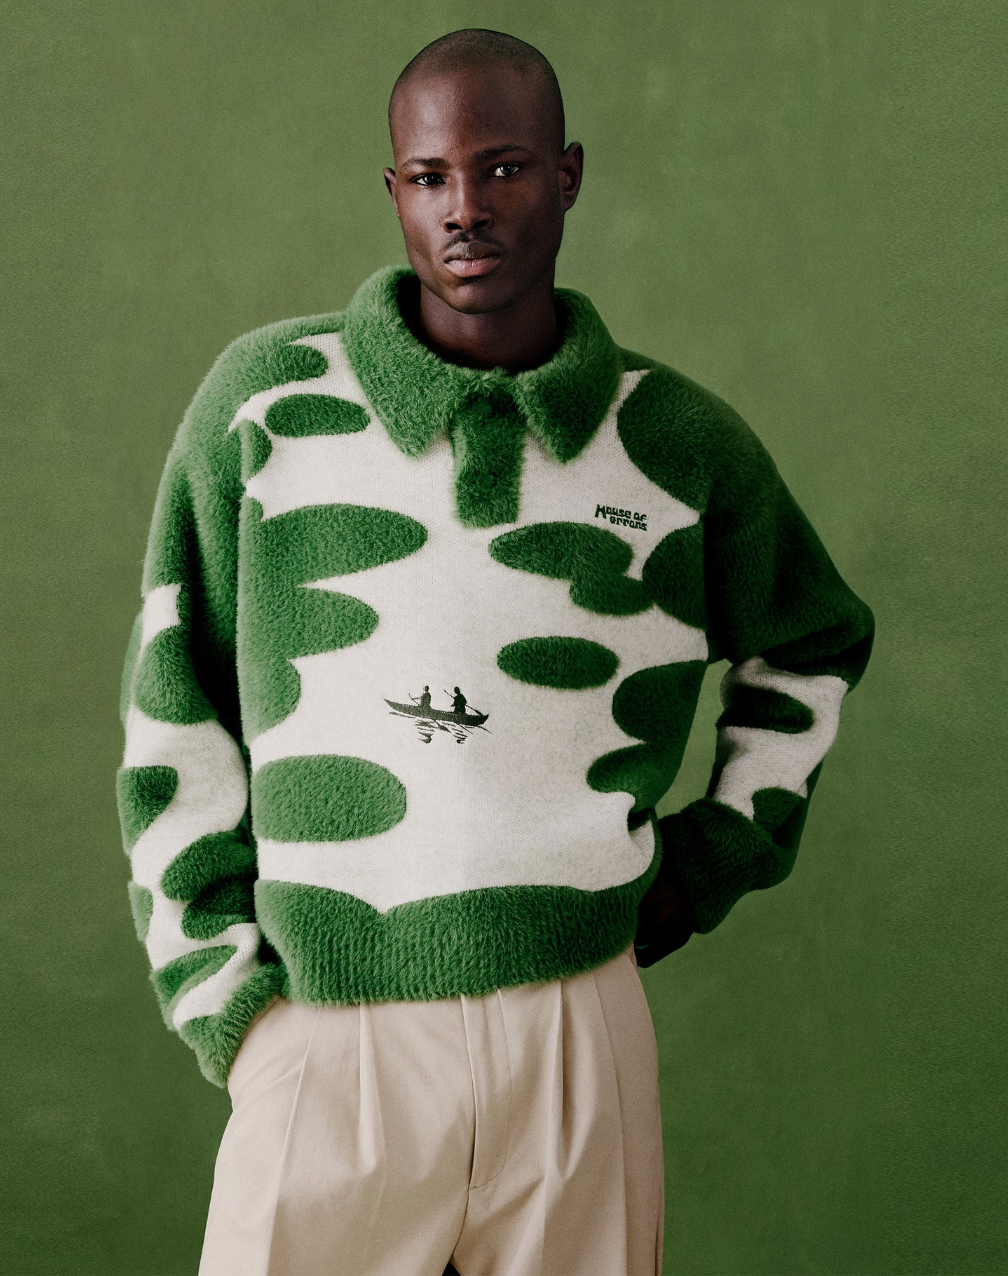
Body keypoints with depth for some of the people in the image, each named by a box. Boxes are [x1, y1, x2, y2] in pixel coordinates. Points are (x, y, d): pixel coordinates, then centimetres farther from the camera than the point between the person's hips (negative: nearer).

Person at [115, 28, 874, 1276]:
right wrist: (218, 989, 0)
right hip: (328, 1044, -1)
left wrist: (723, 848, 12)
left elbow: (814, 647, 21)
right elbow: (176, 714, 4)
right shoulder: (265, 399, -1)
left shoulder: (679, 437, 3)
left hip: (581, 1034, 1)